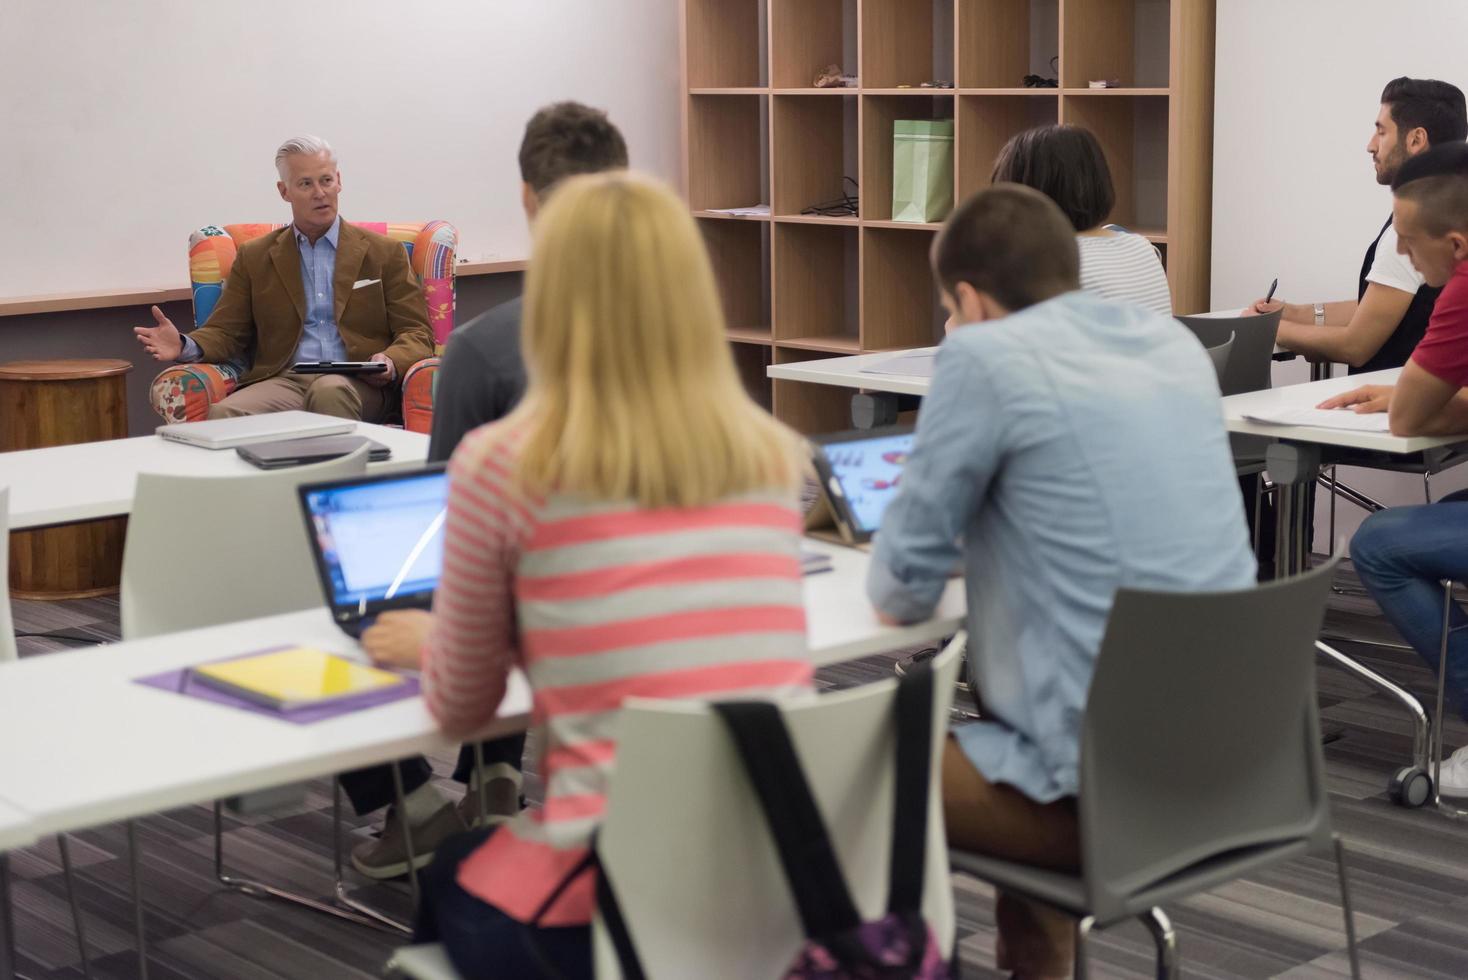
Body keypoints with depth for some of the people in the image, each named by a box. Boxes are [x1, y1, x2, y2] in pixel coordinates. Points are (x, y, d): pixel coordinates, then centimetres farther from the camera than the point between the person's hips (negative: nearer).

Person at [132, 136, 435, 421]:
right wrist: (186, 346, -8)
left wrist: (391, 363, -14)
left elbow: (417, 334, 10)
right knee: (223, 415, -33)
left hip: (356, 384, 0)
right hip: (284, 380, 0)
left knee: (329, 392, -38)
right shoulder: (254, 257, 18)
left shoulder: (384, 253, 14)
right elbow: (226, 332, 16)